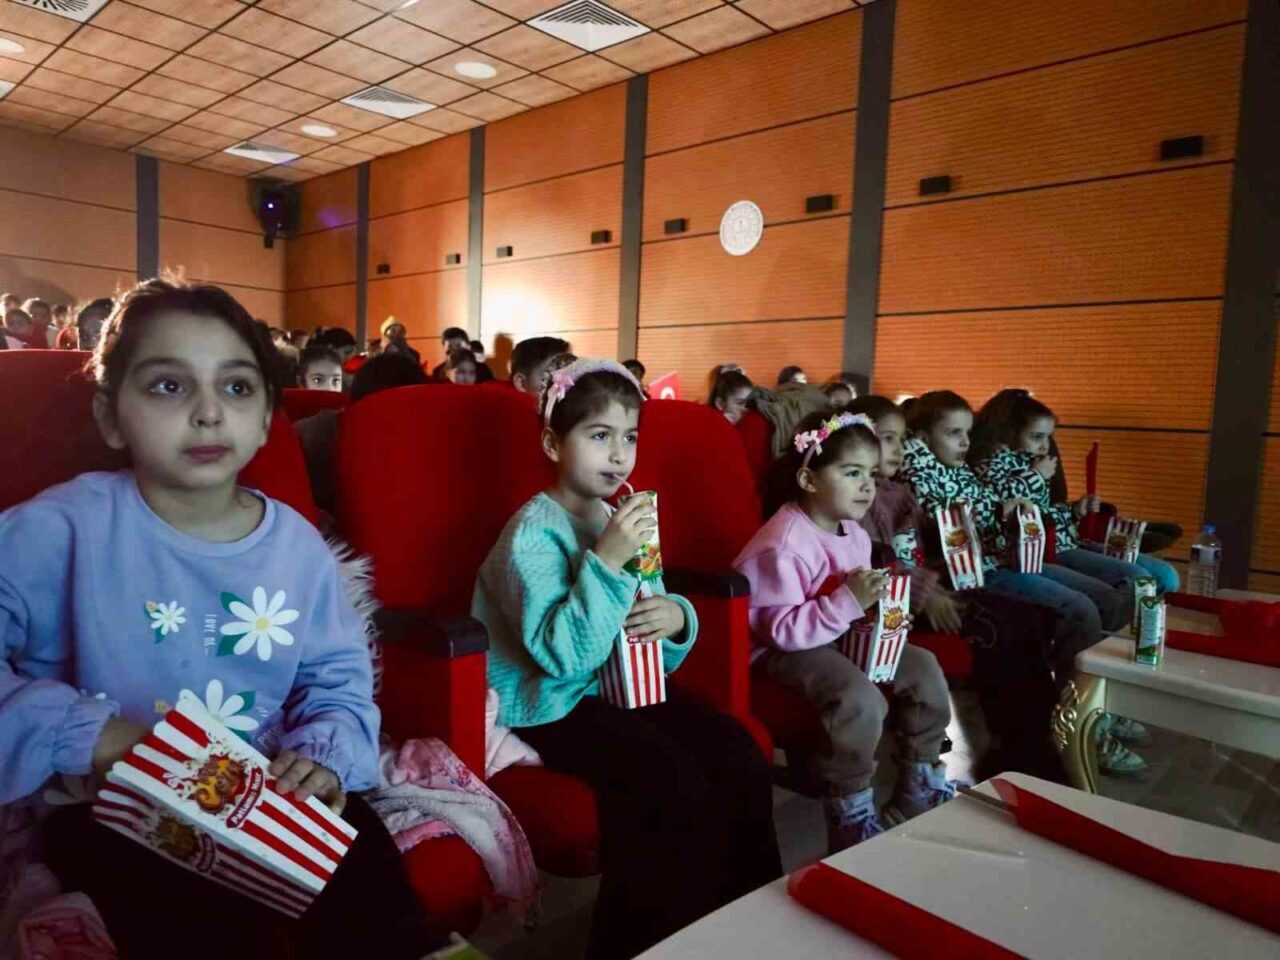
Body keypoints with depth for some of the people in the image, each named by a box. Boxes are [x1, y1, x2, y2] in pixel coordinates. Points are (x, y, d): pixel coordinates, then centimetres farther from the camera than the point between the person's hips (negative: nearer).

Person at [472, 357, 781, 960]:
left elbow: (654, 640, 14)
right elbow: (563, 655, -27)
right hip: (548, 703, -7)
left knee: (739, 757, -9)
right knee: (673, 783, -26)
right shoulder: (534, 531, -16)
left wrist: (677, 618, -10)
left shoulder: (624, 521, 8)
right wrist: (606, 563, -32)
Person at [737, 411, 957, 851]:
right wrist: (849, 601, -34)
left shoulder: (853, 533, 5)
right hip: (784, 650, -10)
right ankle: (850, 820, -11)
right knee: (860, 698, -32)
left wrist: (874, 604, -3)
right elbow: (782, 630, -29)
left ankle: (920, 791, 22)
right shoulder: (783, 545, -26)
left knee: (923, 666, 6)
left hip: (841, 636, 10)